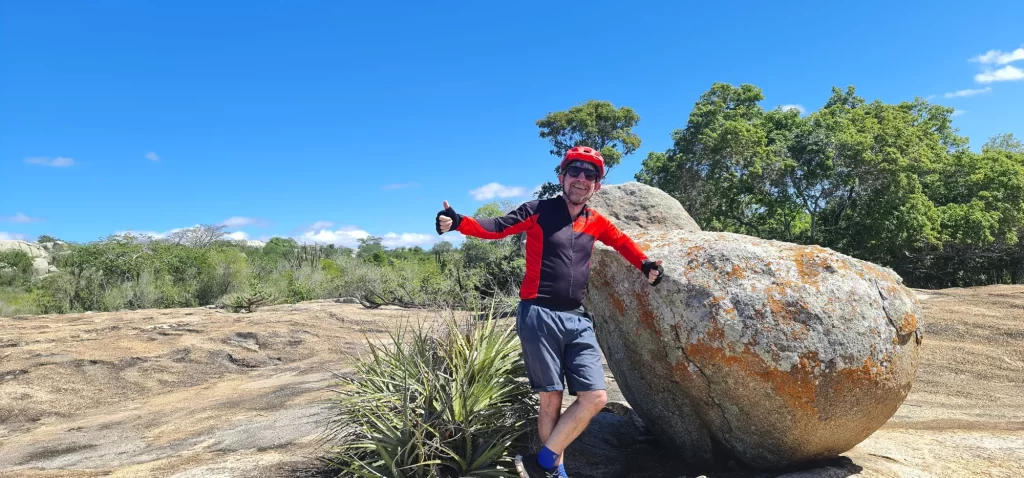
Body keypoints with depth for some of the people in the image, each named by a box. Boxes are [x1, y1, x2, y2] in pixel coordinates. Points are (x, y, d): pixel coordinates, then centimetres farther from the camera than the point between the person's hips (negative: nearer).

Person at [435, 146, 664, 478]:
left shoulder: (596, 223, 15)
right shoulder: (539, 211, 1)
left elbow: (621, 241, 31)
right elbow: (498, 228, -6)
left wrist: (645, 264, 14)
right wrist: (459, 223, -23)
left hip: (578, 319, 5)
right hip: (539, 316, -5)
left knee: (595, 397, -2)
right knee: (551, 400, 1)